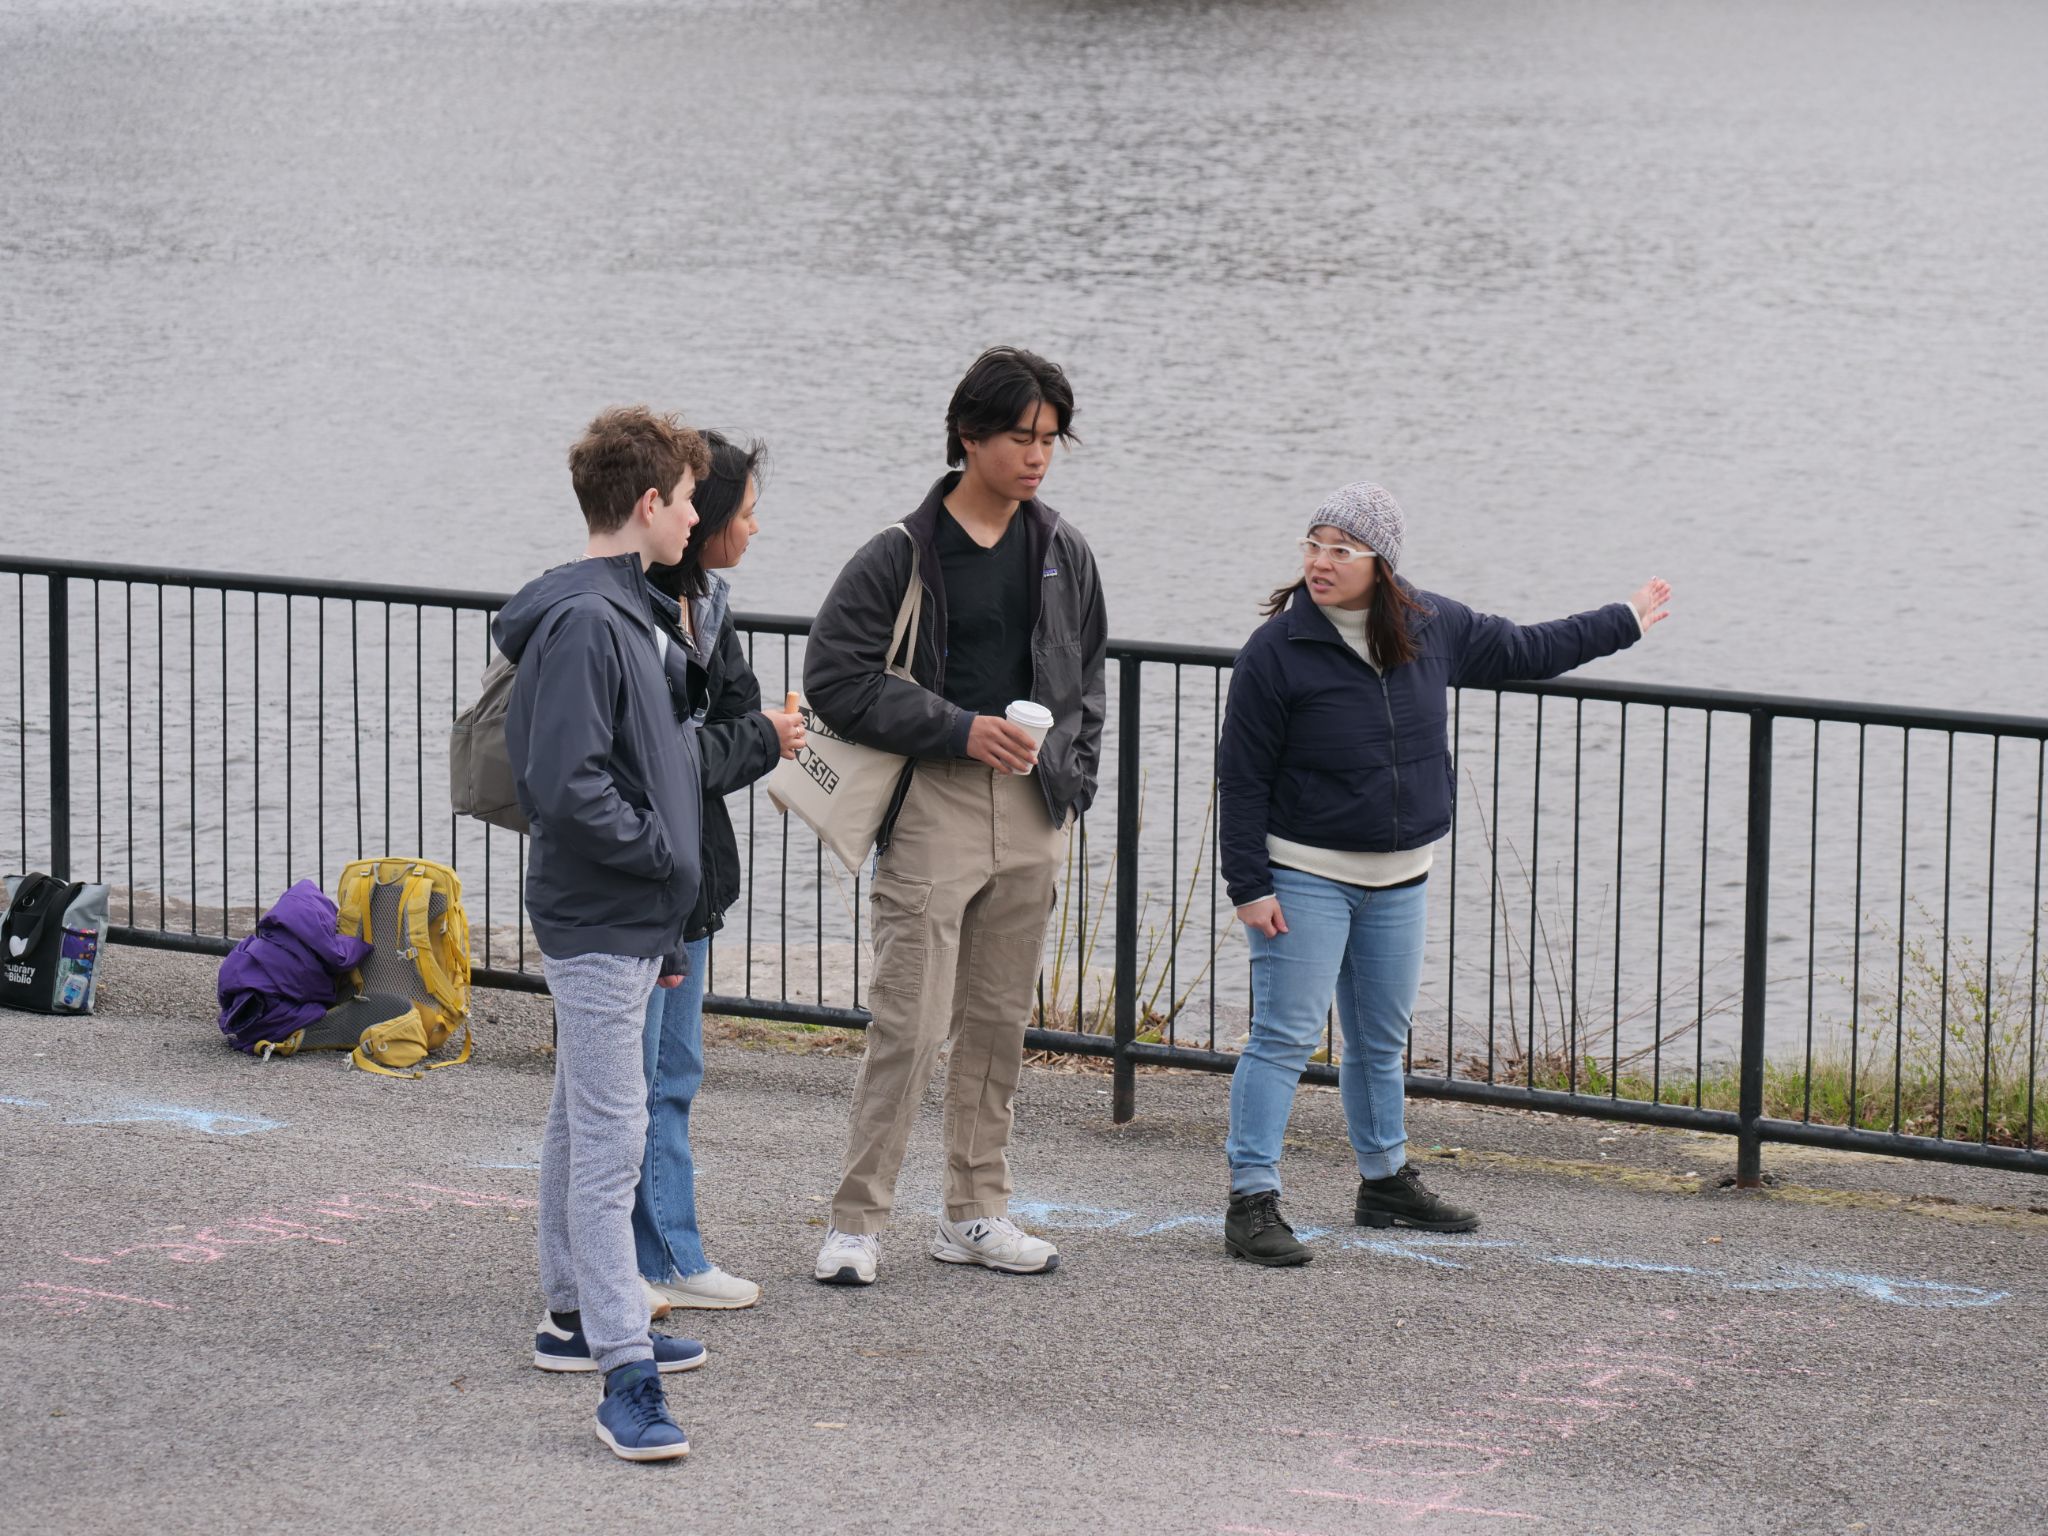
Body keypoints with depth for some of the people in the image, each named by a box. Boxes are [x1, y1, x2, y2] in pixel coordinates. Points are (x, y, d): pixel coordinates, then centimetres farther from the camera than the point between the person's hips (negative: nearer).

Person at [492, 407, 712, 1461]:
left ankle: (576, 1314, 32)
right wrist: (661, 849, -15)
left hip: (629, 919, 10)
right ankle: (624, 1374, -11)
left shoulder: (631, 614, 12)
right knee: (609, 1140, -10)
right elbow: (566, 783, -27)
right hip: (596, 925, -10)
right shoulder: (585, 623, -20)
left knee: (584, 1126, 20)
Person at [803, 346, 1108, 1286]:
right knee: (911, 1023, -9)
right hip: (932, 802, -6)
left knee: (1000, 1022, 11)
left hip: (1030, 815, 6)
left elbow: (1084, 680, 20)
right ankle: (857, 1222, -2)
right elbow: (835, 678, -11)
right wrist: (960, 729, -16)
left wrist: (1070, 778, 8)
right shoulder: (901, 555, -9)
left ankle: (977, 1214, 21)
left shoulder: (1063, 554, 9)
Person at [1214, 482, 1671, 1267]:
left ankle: (1386, 1183, 31)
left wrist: (1622, 621, 29)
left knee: (1381, 1040, 17)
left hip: (1399, 879, 6)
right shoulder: (1277, 651, -14)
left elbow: (1522, 649, 19)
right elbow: (1241, 778, -11)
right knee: (1285, 1036, -9)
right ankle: (1252, 1202, -7)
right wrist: (1249, 886, -14)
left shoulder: (1432, 629, 1)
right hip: (1304, 876, -5)